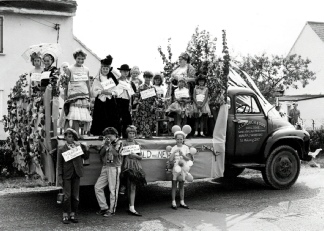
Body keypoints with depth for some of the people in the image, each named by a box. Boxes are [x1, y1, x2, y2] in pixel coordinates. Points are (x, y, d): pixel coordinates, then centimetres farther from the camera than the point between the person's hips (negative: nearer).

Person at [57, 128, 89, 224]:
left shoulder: (78, 146, 8)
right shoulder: (62, 149, 1)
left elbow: (86, 157, 6)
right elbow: (59, 164, 0)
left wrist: (83, 147, -7)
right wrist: (60, 177, -6)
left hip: (76, 174, 3)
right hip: (67, 175, -3)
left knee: (75, 196, 7)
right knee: (67, 196, -3)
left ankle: (73, 214, 17)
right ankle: (65, 215, 7)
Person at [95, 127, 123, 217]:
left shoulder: (119, 143, 0)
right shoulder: (106, 144, 17)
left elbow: (116, 153, -16)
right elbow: (101, 154, 9)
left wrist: (110, 145, -10)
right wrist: (105, 145, -2)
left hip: (114, 168, -7)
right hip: (105, 168, 7)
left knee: (113, 189, -3)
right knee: (98, 187, 2)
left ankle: (112, 210, 6)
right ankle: (104, 207, 11)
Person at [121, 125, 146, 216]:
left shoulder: (136, 144, 15)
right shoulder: (124, 143, 0)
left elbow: (141, 157, 10)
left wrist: (135, 155, -5)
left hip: (136, 166, 5)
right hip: (128, 166, -5)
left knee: (132, 187, 7)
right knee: (132, 187, -10)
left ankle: (131, 207, 12)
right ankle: (131, 208, -11)